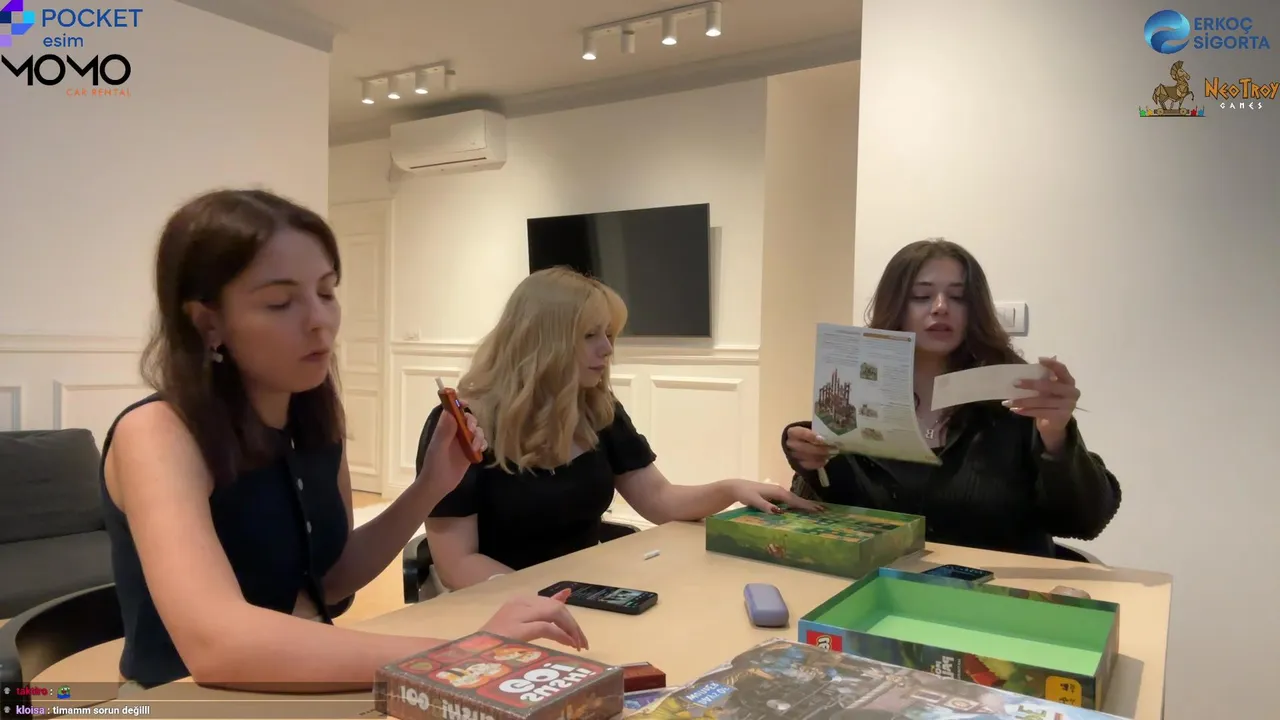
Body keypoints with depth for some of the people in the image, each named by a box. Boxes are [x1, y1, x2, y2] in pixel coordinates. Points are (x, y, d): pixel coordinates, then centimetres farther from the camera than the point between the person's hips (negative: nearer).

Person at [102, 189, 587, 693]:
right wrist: (453, 654, -38)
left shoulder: (314, 417, -3)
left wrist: (431, 487, -6)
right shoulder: (155, 432, -20)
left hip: (307, 679, 5)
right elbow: (214, 644, -34)